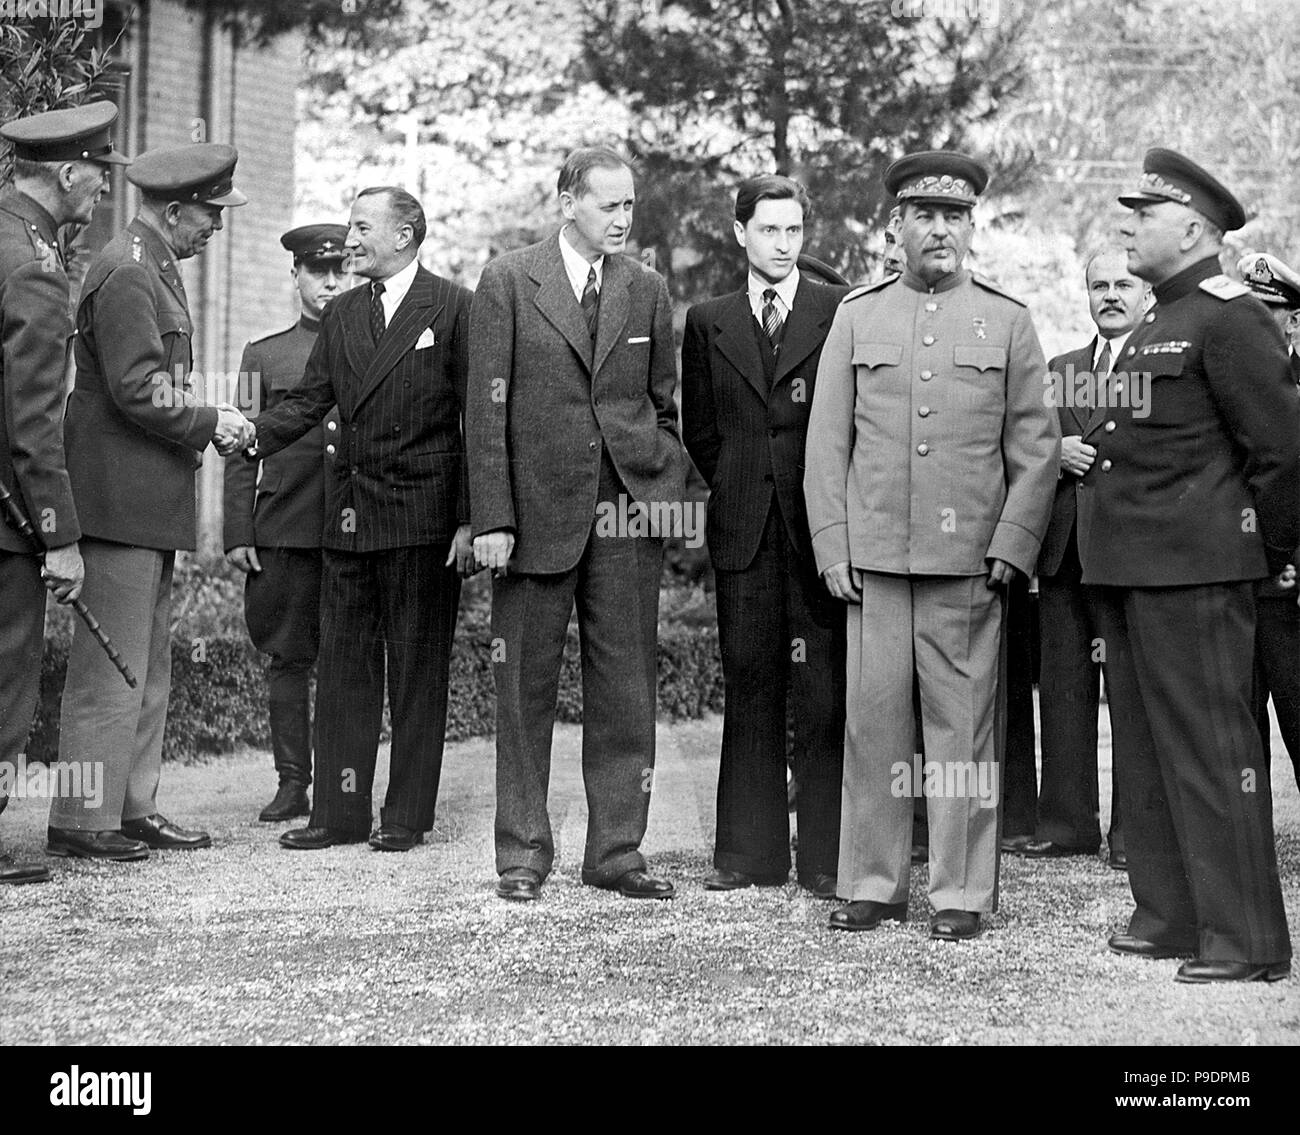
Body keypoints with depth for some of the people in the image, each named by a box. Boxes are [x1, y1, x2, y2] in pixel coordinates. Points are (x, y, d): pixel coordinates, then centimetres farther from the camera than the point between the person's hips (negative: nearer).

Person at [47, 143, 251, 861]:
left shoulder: (155, 270, 19)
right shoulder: (125, 274, -14)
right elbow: (136, 391, -20)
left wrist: (195, 435, 8)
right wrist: (210, 424, -9)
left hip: (149, 501, 11)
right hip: (121, 497, -11)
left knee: (148, 666, 13)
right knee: (110, 664, -7)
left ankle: (134, 808, 19)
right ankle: (81, 822, -2)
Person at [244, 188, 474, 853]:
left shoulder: (454, 309, -4)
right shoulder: (341, 315, 14)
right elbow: (310, 399, 10)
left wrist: (470, 519, -11)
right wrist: (255, 435, -10)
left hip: (423, 520, -6)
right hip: (349, 517, 6)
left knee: (417, 667, 2)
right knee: (344, 664, 7)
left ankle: (408, 814, 9)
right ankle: (339, 811, 12)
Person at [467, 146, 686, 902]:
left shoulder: (648, 290, 10)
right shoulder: (509, 283, 0)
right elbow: (487, 409, -3)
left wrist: (668, 489, 5)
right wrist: (493, 519, -8)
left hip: (629, 511, 3)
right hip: (537, 510, -2)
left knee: (626, 689, 3)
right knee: (526, 686, 5)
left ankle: (617, 849, 12)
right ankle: (523, 852, 14)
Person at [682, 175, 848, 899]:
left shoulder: (842, 312, 3)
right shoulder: (709, 323, 12)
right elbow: (699, 429, 16)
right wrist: (736, 486, 6)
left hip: (820, 526, -3)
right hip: (743, 532, 3)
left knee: (824, 695, -3)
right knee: (750, 689, 6)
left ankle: (828, 857, 2)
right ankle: (751, 852, 12)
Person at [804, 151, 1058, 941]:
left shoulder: (1007, 320, 7)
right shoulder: (858, 317, 10)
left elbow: (1037, 446, 5)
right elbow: (827, 440, 9)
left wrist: (1011, 546, -4)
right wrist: (832, 546, 1)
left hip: (968, 558, -1)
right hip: (874, 556, 1)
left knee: (964, 722, 0)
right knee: (874, 718, 2)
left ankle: (963, 894, 7)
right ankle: (873, 885, 11)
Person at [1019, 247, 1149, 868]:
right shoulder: (1060, 369, 20)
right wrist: (1057, 451, -6)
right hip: (1064, 546, 6)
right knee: (1063, 685, 7)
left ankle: (1134, 828, 2)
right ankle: (1067, 822, 14)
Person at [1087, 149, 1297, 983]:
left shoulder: (1229, 318, -11)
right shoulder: (1157, 326, 18)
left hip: (1195, 570, -10)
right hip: (1129, 569, 10)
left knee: (1209, 748, -7)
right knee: (1146, 749, 13)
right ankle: (1171, 915, 23)